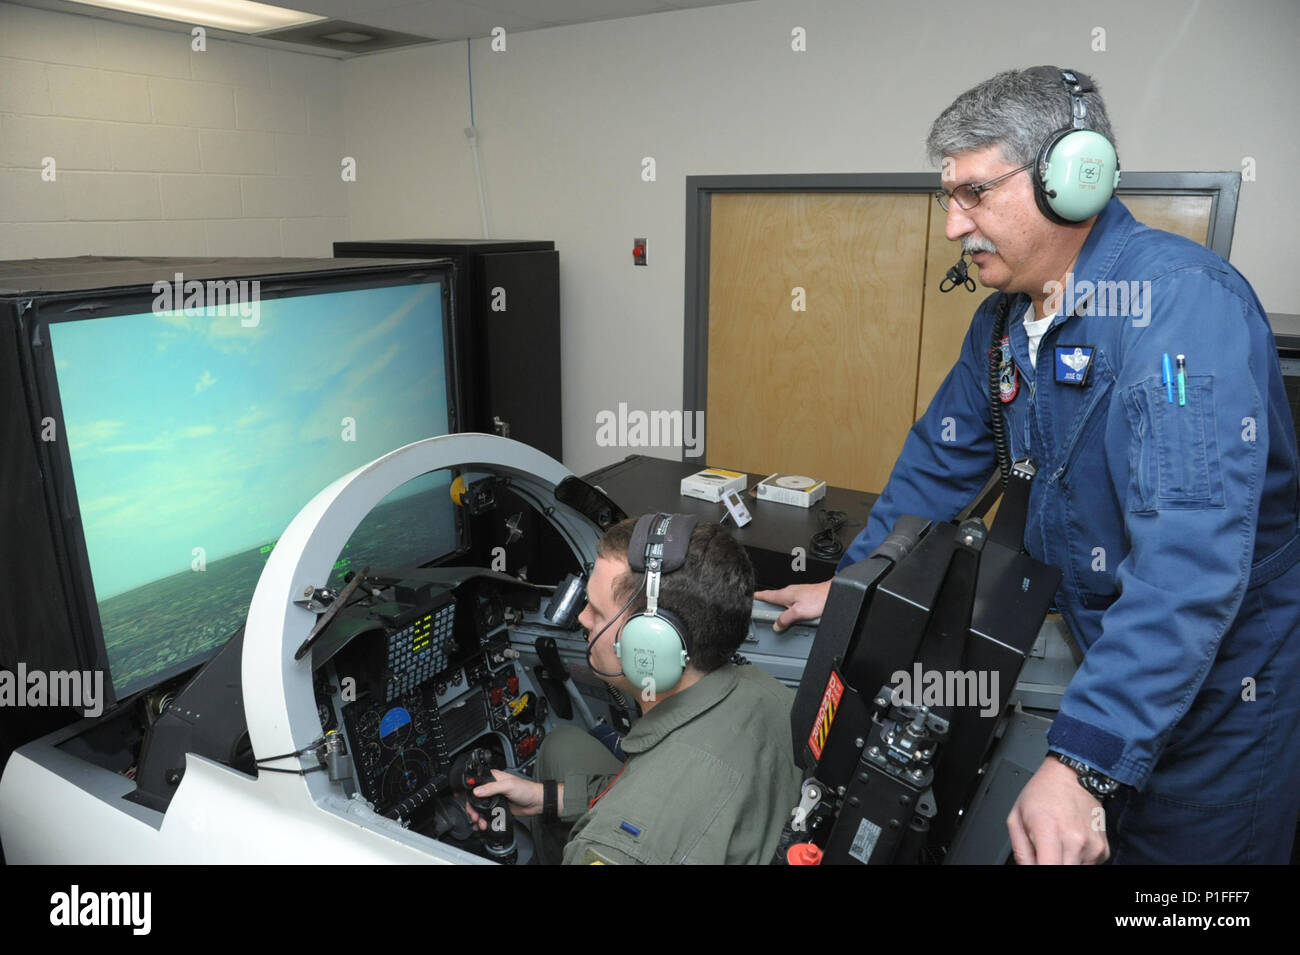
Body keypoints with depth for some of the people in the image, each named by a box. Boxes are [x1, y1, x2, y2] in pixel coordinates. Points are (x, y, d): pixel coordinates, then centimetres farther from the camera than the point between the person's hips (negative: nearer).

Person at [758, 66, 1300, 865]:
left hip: (1224, 684, -6)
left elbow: (1190, 559, -36)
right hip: (1106, 661, 7)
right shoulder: (1005, 319, 0)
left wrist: (1085, 761, -39)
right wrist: (848, 584, 8)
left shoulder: (1183, 302, -27)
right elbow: (942, 461, 10)